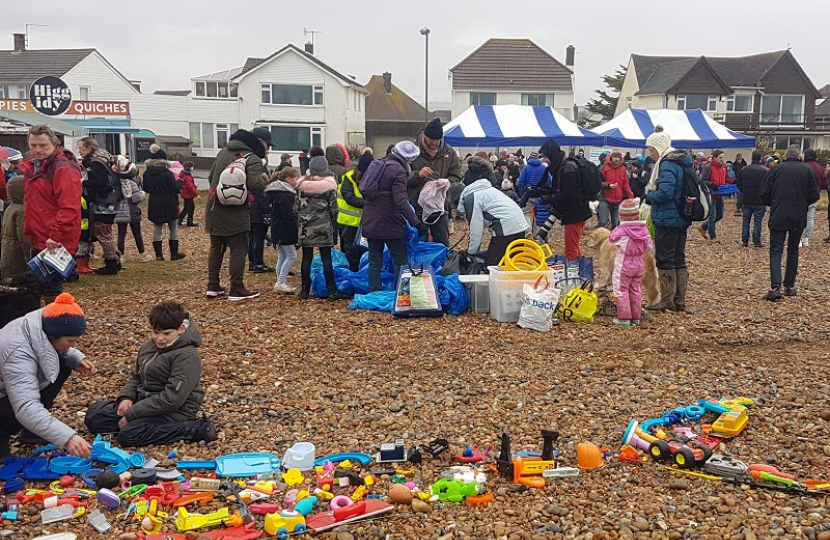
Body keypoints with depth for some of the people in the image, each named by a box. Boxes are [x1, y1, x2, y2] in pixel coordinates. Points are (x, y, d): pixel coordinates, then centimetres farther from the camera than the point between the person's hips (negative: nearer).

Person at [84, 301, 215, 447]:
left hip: (173, 412, -8)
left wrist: (131, 414, -22)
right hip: (145, 403, 8)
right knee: (94, 416, 2)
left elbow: (172, 398, -25)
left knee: (128, 435, -30)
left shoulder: (186, 356, -21)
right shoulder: (149, 346, 5)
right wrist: (126, 397, -5)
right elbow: (136, 377, 18)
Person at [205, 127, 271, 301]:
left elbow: (211, 175, 20)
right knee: (239, 250, 1)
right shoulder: (252, 159, -11)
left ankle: (213, 286, 21)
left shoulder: (223, 152, 13)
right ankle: (237, 290, 2)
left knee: (216, 247, 17)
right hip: (236, 213, -7)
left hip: (215, 209, 7)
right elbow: (255, 184, -25)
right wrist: (265, 179, -5)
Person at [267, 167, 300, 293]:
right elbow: (289, 215, -21)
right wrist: (296, 231, -17)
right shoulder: (285, 194, -16)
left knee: (282, 256, 13)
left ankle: (280, 283, 17)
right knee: (291, 255, -5)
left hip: (277, 229, 10)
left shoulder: (277, 193, 16)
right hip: (284, 230, -10)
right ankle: (281, 282, -6)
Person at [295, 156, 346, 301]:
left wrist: (299, 224, 14)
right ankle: (332, 291, 0)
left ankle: (305, 290, 10)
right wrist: (334, 227, 6)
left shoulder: (302, 184, 3)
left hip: (305, 227, 2)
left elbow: (296, 207, 6)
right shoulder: (329, 185, -4)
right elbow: (333, 209, -2)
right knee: (326, 258, 0)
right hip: (324, 227, -2)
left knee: (306, 257, 7)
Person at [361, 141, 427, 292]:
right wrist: (417, 223, -25)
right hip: (390, 224, -7)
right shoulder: (398, 171, -15)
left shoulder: (375, 166, 11)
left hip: (370, 223, 7)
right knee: (401, 263, 3)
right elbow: (401, 202, -24)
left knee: (374, 263, 10)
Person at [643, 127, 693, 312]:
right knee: (679, 260, 13)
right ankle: (680, 301, 20)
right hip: (682, 219, 9)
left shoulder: (667, 165, -17)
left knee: (665, 260, -1)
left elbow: (664, 193, -26)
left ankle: (667, 301, 5)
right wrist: (652, 194, 11)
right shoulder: (682, 162, 13)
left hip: (667, 220, -9)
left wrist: (648, 196, -8)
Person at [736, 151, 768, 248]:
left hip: (746, 200, 4)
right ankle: (756, 241, 2)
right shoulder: (765, 171, -12)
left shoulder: (744, 170, 1)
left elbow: (739, 185, 8)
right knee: (758, 221, 2)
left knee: (746, 221, 11)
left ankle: (745, 241, 13)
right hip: (759, 201, -4)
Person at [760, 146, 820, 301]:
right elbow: (814, 195, 1)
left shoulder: (776, 169, -4)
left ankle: (775, 287, -18)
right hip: (799, 217, 2)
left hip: (778, 217, -2)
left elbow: (764, 193, -3)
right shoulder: (806, 170, -1)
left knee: (776, 251, -2)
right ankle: (789, 286, 19)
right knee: (793, 250, 15)